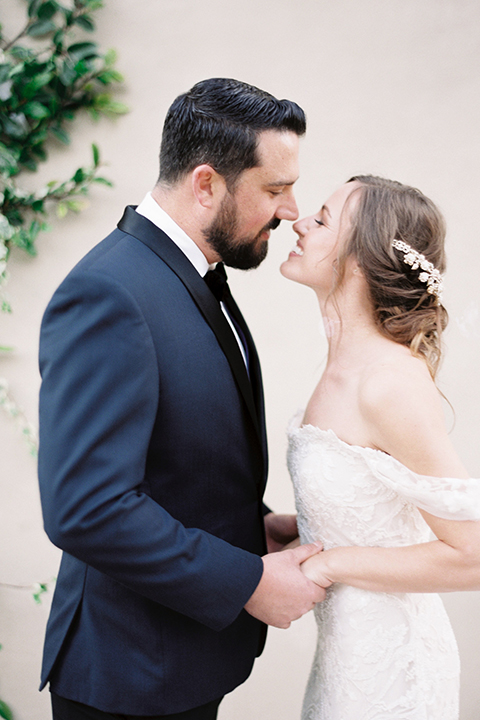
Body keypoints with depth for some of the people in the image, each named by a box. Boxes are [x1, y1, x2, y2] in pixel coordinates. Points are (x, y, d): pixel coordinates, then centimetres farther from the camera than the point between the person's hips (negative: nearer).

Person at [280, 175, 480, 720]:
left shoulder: (392, 383, -27)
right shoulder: (346, 367, 0)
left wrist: (329, 565, -20)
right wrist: (292, 531, 0)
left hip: (384, 658, -8)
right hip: (347, 639, 8)